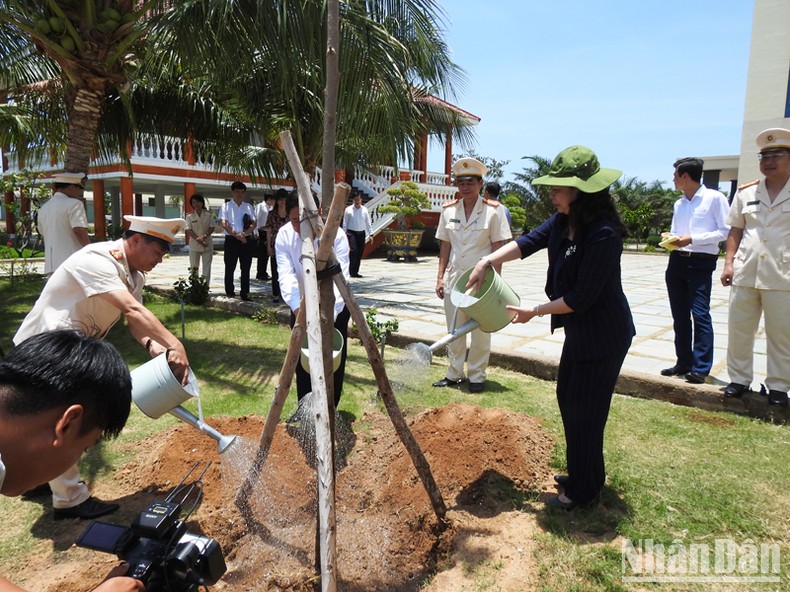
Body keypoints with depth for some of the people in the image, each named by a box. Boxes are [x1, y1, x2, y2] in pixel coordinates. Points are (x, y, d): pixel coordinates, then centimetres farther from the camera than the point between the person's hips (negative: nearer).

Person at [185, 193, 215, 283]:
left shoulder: (208, 214, 2)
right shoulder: (190, 216, 2)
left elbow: (212, 228, -2)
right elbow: (188, 230, -4)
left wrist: (204, 236, -18)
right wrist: (198, 239, -17)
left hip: (207, 244, 0)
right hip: (194, 245, 0)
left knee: (207, 267, 2)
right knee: (194, 267, 3)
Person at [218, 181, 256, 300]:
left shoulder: (248, 206, 11)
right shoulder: (226, 206, 2)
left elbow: (254, 223, 3)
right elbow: (223, 224, -8)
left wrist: (244, 234, -13)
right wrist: (236, 235, -15)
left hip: (246, 240, 3)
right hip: (231, 240, -3)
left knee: (246, 269, 6)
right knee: (229, 268, 1)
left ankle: (245, 294, 13)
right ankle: (230, 294, 7)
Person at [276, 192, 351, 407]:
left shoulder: (335, 235, -26)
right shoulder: (284, 235, -17)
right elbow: (286, 276, -27)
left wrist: (330, 315, -47)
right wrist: (297, 308, -44)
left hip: (334, 308, -2)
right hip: (301, 307, 2)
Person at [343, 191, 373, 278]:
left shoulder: (364, 210, 7)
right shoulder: (348, 210, 0)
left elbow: (368, 223, 10)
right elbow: (345, 223, 4)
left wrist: (370, 234, 4)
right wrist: (344, 234, 0)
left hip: (361, 233, 3)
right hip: (351, 233, -3)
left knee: (360, 253, 4)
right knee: (354, 250, -19)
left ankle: (356, 272, 14)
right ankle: (351, 271, -11)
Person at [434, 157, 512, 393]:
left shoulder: (493, 210, -6)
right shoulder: (449, 210, 5)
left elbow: (497, 248, -7)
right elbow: (445, 245, 9)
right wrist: (440, 277, 4)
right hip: (454, 277, 4)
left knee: (480, 330, 7)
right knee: (454, 329, 11)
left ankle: (477, 376, 20)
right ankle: (454, 374, 24)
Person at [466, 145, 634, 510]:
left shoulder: (603, 234, -27)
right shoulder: (563, 222, 0)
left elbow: (581, 297, -25)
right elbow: (528, 242, 3)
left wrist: (535, 312, -15)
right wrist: (488, 261, -12)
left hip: (603, 336, -10)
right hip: (579, 331, 10)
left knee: (583, 410, 2)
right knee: (567, 398, 19)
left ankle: (584, 491, 21)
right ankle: (582, 474, 38)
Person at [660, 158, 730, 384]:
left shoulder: (715, 198, -6)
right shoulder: (679, 204, 15)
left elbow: (726, 231, -10)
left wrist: (692, 239, -17)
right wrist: (670, 238, -1)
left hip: (701, 263, -7)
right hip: (676, 261, 7)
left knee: (700, 314, -10)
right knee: (679, 315, 9)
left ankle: (701, 368, -4)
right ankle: (684, 362, 18)